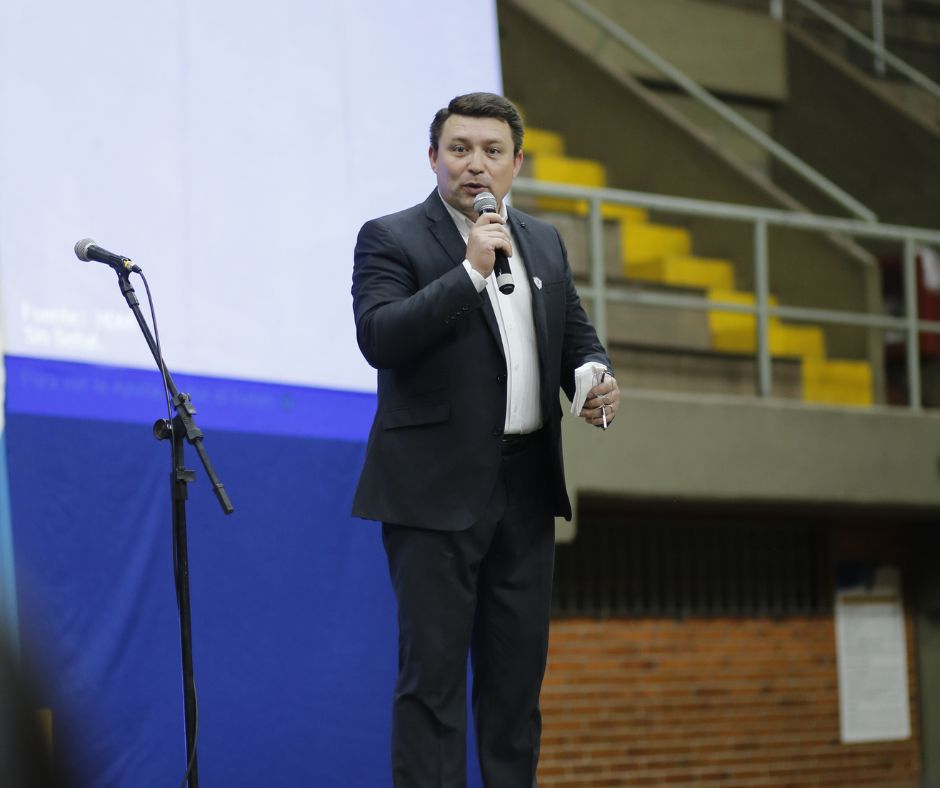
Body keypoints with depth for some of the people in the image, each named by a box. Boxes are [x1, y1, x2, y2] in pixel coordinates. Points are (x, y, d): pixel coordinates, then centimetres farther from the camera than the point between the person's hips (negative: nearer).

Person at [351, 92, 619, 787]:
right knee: (433, 668, -6)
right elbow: (378, 336, -17)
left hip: (525, 483, 6)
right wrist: (470, 271, -21)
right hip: (437, 490, -6)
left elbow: (576, 334, 20)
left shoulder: (544, 242, 15)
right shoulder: (391, 240, -4)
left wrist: (597, 378, -3)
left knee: (518, 665, 9)